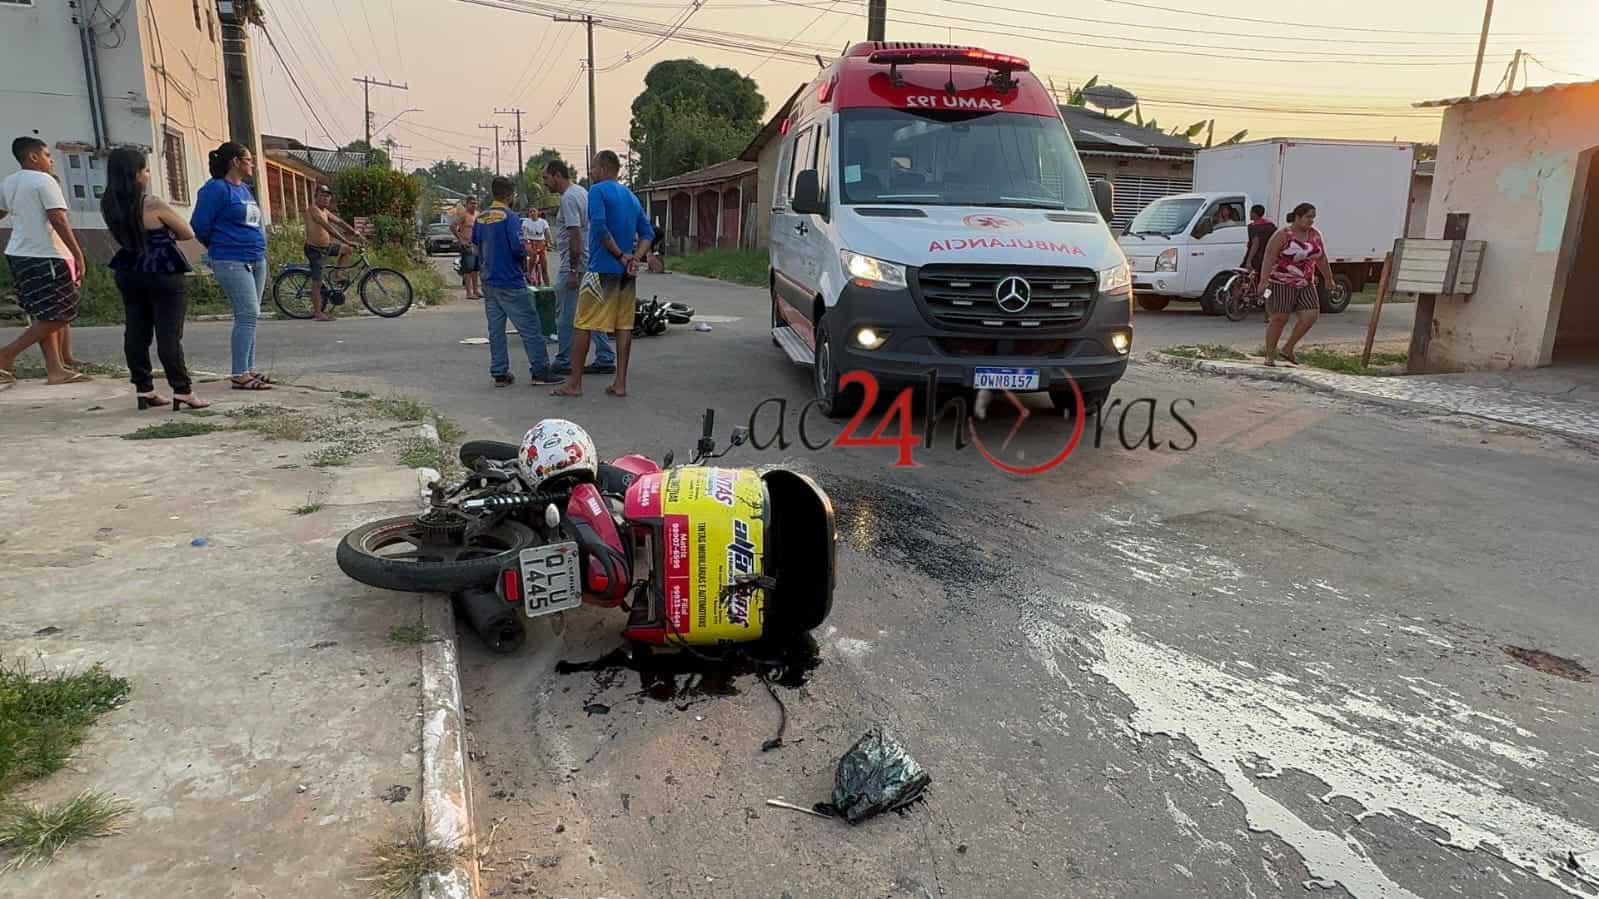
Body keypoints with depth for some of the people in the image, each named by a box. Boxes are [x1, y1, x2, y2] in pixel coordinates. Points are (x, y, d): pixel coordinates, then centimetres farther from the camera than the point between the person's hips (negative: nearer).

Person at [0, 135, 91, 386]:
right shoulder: (44, 181, -9)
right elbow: (58, 220, -17)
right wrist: (78, 254, -17)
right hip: (46, 256, -9)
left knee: (45, 316, 10)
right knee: (58, 316, -4)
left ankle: (56, 369, 9)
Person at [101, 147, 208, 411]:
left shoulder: (109, 205, 4)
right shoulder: (153, 205, -14)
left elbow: (122, 237, 15)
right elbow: (188, 233, -5)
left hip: (129, 272, 6)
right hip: (163, 274, -6)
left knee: (135, 333, 9)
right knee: (169, 336, -6)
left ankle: (144, 390, 14)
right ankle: (183, 392, -4)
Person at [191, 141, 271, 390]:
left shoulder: (244, 189, 17)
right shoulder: (216, 189, -8)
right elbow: (200, 225, -7)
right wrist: (218, 247, 7)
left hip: (257, 260, 8)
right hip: (232, 262, -8)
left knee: (249, 316, 9)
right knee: (248, 314, -14)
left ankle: (249, 369, 15)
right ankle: (239, 376, -12)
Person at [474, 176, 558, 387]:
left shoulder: (480, 218, 9)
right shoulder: (510, 217, -13)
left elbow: (475, 245, 17)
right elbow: (518, 247, -20)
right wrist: (525, 261, -1)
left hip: (489, 282, 7)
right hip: (511, 282, -7)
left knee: (495, 329, 9)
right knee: (530, 326, -1)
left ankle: (499, 373, 11)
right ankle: (539, 371, 0)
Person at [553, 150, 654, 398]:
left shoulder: (598, 191, -6)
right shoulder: (632, 197, 16)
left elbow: (599, 226, -20)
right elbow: (648, 232, 11)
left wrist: (620, 255, -12)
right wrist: (635, 258, -3)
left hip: (602, 268, -7)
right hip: (627, 273, 7)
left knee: (583, 324, 1)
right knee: (624, 325, 7)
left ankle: (575, 383, 4)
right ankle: (620, 383, 7)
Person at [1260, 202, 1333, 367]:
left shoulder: (1315, 235, 7)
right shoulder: (1283, 235, -11)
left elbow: (1321, 258, 16)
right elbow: (1269, 258, -18)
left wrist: (1329, 279, 20)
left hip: (1305, 285, 6)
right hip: (1282, 284, -6)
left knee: (1310, 316, -5)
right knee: (1278, 319, -2)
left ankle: (1287, 349, 10)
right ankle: (1269, 356, 9)